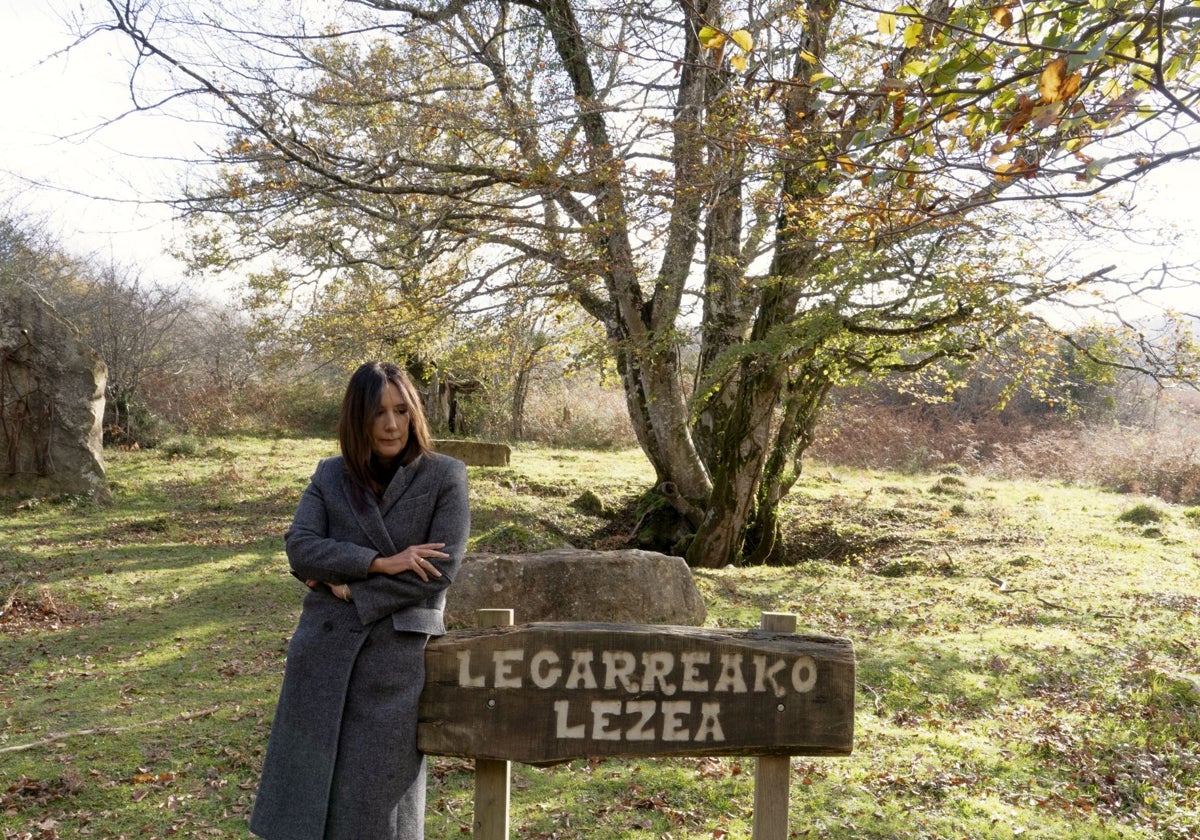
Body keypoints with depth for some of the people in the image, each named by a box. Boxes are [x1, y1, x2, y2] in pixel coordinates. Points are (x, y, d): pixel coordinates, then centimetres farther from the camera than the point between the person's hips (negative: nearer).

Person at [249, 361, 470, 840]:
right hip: (325, 649, 3)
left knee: (378, 797, 6)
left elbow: (441, 571, -9)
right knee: (307, 787, 9)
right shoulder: (330, 475, 8)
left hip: (399, 656, -3)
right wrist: (379, 563, -17)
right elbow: (300, 548, -5)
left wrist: (349, 588, -9)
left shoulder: (445, 477, -2)